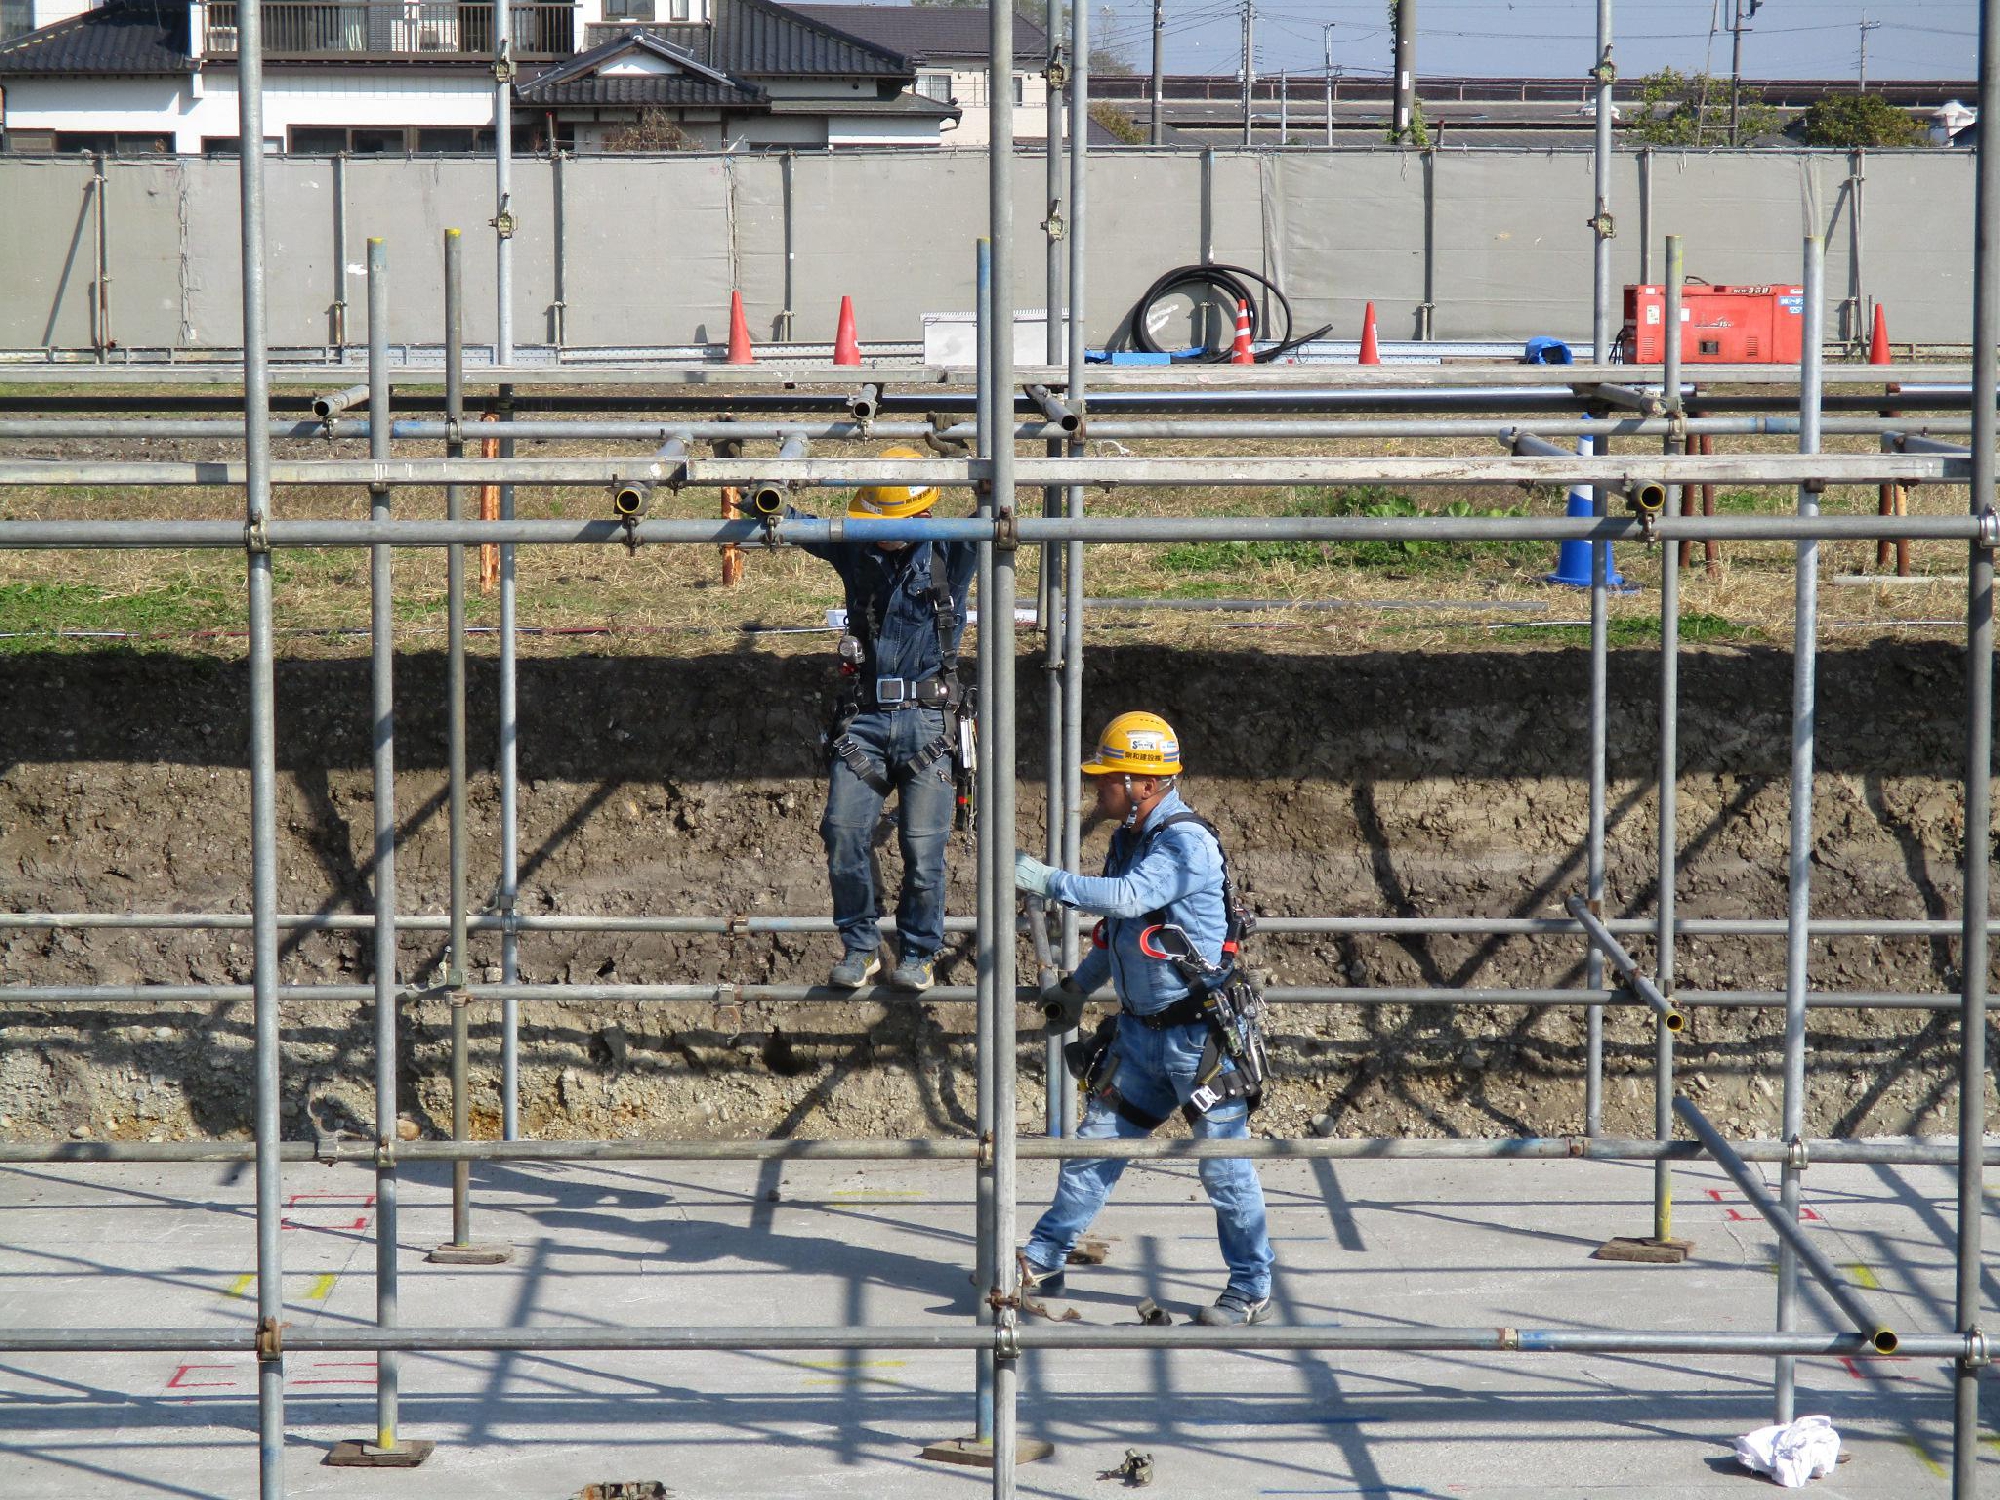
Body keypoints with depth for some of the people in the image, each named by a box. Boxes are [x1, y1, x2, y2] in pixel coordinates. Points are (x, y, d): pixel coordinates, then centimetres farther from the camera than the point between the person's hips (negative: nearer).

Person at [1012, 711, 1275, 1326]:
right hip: (1141, 1029, 8)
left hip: (1199, 1032, -8)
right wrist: (1078, 986, 25)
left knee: (1225, 1165, -1)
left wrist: (1048, 881, -32)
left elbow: (1130, 897, -34)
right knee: (1095, 1141, 10)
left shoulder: (1187, 843, -19)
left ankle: (1252, 1292, 10)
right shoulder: (1131, 838, 10)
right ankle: (1043, 1261, 18)